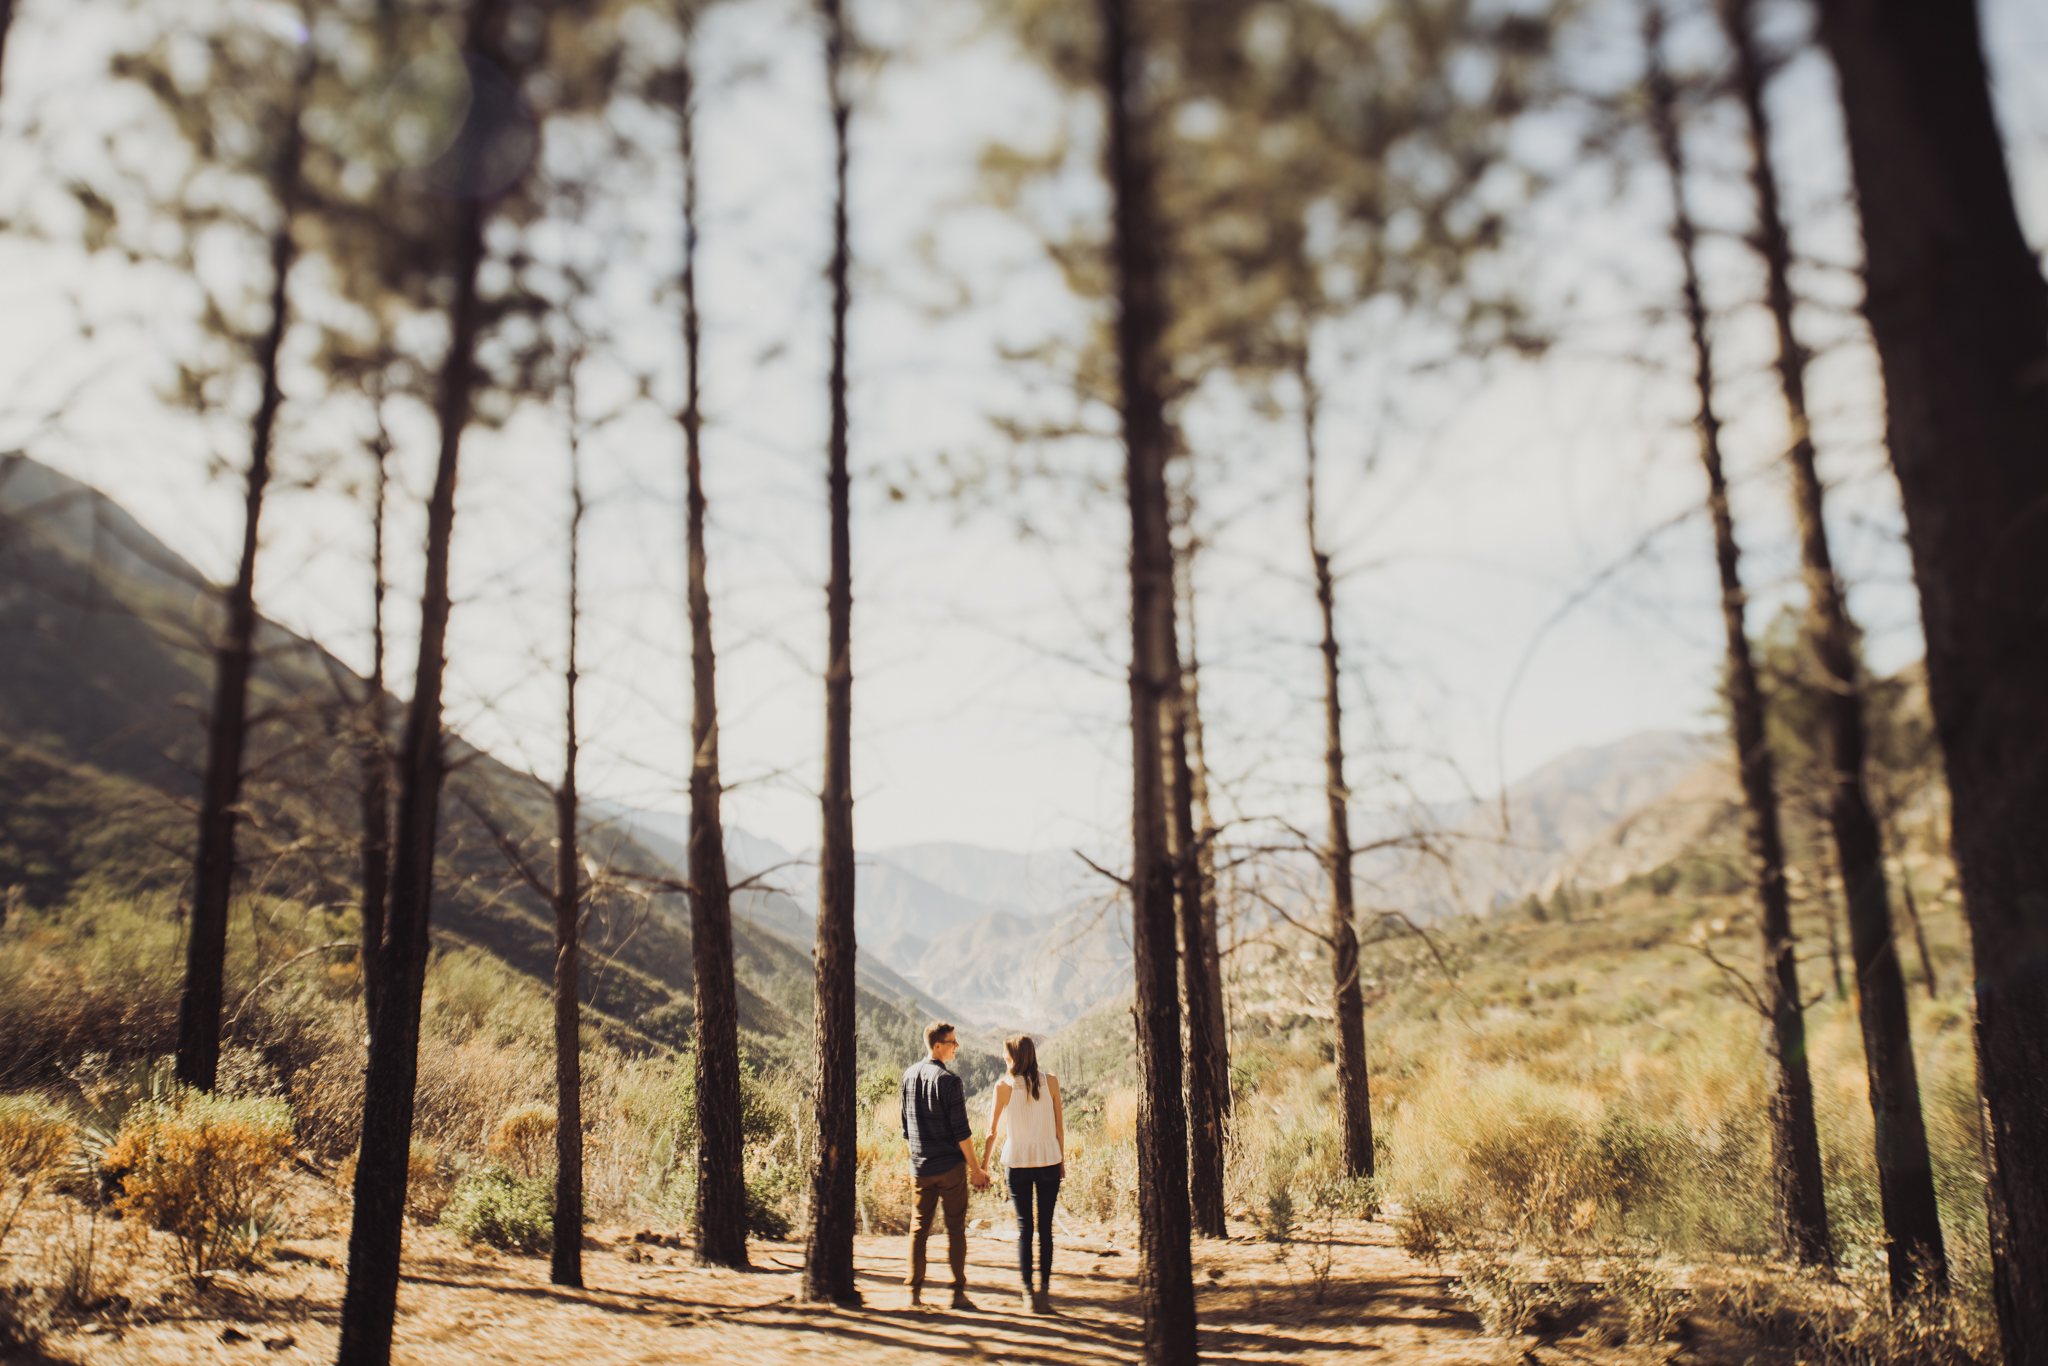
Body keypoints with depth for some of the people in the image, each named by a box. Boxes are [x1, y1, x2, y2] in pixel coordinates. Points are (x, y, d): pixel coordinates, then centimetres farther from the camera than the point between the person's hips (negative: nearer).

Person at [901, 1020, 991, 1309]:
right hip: (950, 1166, -5)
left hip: (920, 1166, 5)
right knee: (955, 1228, 2)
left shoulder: (909, 1076, 6)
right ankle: (959, 1293, 5)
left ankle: (915, 1291, 11)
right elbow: (961, 1131, -14)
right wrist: (975, 1169, -7)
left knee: (919, 1227, 10)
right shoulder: (949, 1081, -15)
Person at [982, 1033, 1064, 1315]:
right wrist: (1062, 1159, 12)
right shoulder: (1051, 1081, -1)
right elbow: (1060, 1124, 3)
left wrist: (983, 1165, 8)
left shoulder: (1004, 1086, -4)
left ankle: (1027, 1293, 5)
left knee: (1024, 1228, 6)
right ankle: (1044, 1291, 5)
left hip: (1018, 1161, -1)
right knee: (1045, 1228, 6)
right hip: (1048, 1159, 1)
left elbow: (992, 1130, -1)